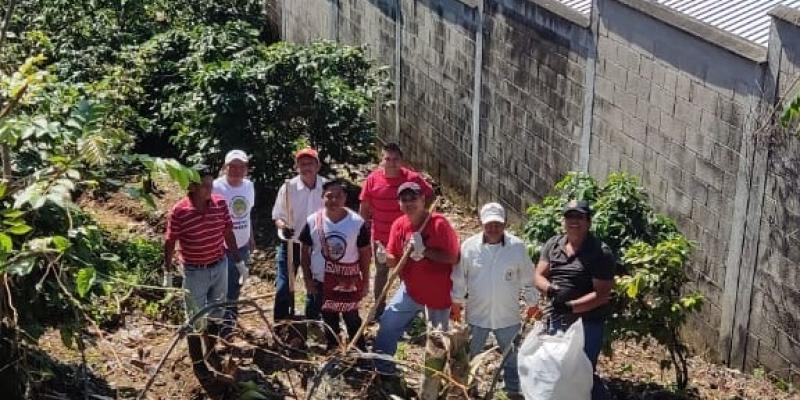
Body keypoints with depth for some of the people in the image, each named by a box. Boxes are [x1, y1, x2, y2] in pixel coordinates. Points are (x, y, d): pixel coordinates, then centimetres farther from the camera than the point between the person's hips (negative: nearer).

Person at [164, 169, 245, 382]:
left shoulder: (220, 204, -7)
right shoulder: (179, 211, -19)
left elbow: (228, 233, 5)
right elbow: (170, 243, -8)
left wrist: (239, 261, 10)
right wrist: (167, 272, -3)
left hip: (219, 267, 4)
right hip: (195, 272, -4)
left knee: (216, 313, 19)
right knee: (196, 318, 10)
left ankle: (211, 351, 42)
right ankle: (197, 362, 27)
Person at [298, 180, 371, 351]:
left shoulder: (357, 222, -13)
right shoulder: (313, 221, -10)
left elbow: (364, 253, -5)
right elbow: (305, 252, 0)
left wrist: (365, 281, -3)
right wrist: (307, 278, -2)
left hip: (349, 281, -2)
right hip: (322, 281, 2)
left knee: (352, 318, 10)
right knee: (329, 319, 17)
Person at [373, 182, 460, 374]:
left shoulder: (439, 224, -22)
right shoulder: (399, 225, -6)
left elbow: (453, 257, -24)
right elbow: (394, 260, -1)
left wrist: (424, 251, -32)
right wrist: (385, 257, -24)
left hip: (438, 293, -4)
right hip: (410, 289, 4)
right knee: (387, 323, -1)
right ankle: (382, 365, 17)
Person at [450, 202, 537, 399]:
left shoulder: (518, 246, -10)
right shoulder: (469, 246, -10)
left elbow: (527, 278, 0)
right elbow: (459, 278, 0)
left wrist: (532, 303, 7)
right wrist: (457, 302, 4)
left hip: (508, 315, 0)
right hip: (476, 314, 0)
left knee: (512, 356, 15)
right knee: (469, 355, 15)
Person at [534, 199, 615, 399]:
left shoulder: (600, 253, -14)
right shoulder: (553, 244, 4)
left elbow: (601, 295, -17)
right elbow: (538, 276, 3)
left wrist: (570, 306, -26)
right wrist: (550, 290, -19)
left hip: (587, 324, -6)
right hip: (556, 321, 6)